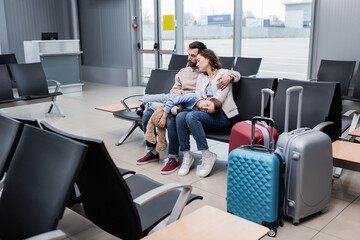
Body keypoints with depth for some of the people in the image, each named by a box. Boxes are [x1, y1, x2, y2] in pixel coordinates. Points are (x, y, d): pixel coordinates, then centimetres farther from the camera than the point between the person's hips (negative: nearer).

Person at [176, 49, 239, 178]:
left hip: (222, 116, -6)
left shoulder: (224, 74, 1)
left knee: (191, 116, -32)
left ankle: (207, 156, -24)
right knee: (180, 116, -22)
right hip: (207, 114, 6)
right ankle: (186, 156, -18)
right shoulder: (201, 77, 23)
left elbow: (218, 99, -11)